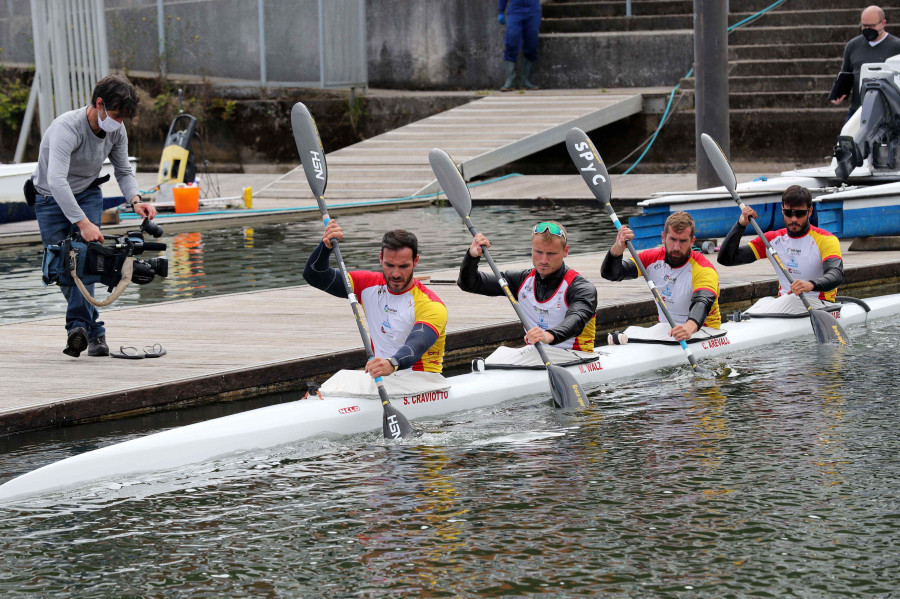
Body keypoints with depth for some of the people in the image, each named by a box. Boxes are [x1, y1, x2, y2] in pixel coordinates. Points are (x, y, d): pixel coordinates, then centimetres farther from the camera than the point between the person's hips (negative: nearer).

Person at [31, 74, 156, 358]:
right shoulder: (66, 128, -33)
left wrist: (135, 200, -20)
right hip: (52, 199, -3)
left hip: (88, 194, 3)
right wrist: (83, 222, -53)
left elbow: (124, 171, 3)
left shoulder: (116, 131, -12)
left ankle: (78, 326, -29)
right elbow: (56, 180, -45)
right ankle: (94, 332, 9)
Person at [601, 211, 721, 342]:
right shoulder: (653, 258, -1)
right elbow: (610, 273, -4)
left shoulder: (704, 270, -16)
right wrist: (618, 247, -26)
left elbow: (702, 303, -35)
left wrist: (690, 327, -57)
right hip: (665, 330, 5)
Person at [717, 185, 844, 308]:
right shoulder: (773, 239, 10)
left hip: (819, 304, -4)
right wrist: (741, 224, -5)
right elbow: (726, 259, 8)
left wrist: (811, 285, -46)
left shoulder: (826, 240, -4)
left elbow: (837, 275, -25)